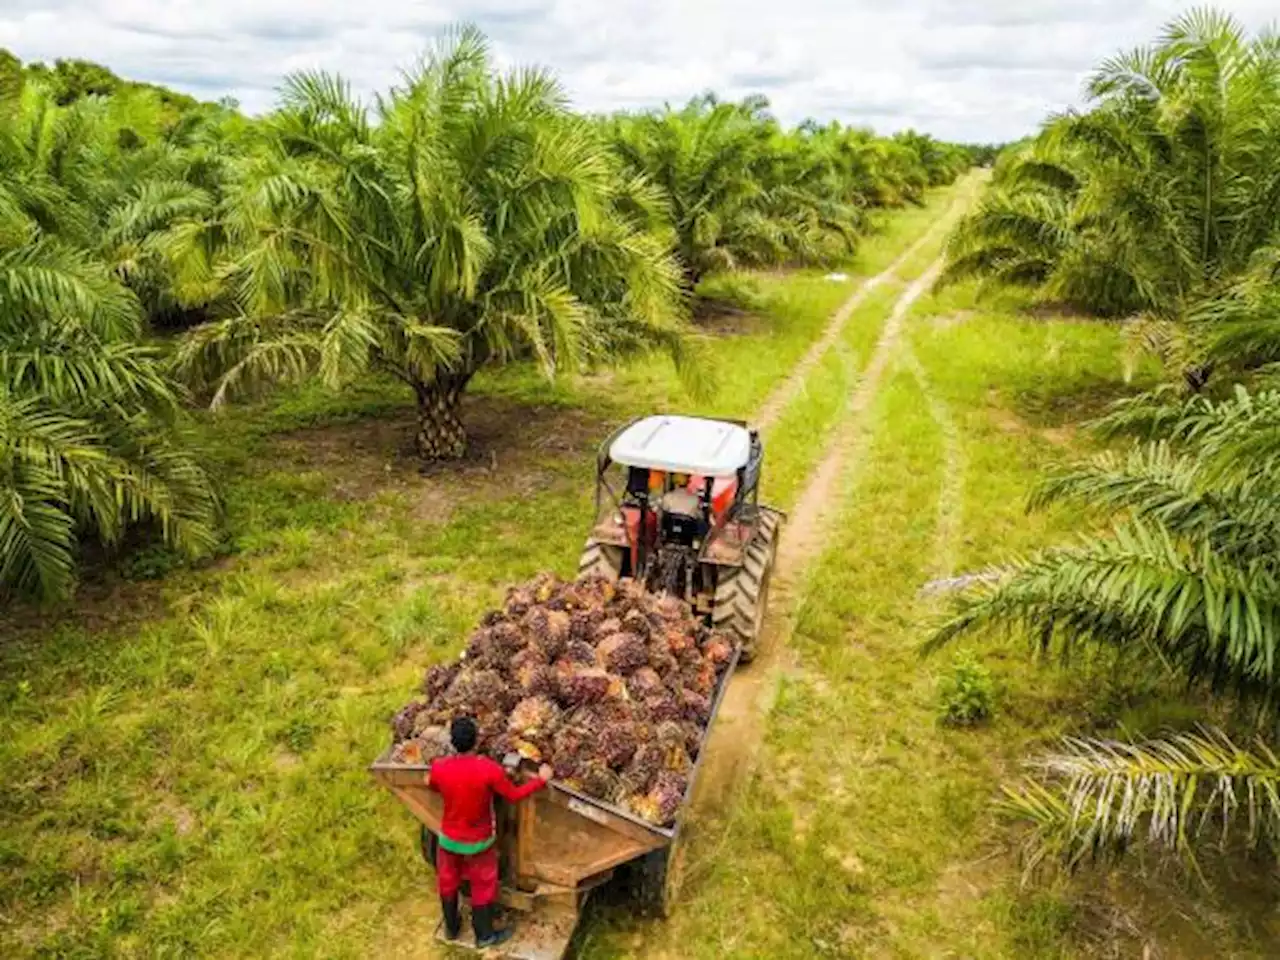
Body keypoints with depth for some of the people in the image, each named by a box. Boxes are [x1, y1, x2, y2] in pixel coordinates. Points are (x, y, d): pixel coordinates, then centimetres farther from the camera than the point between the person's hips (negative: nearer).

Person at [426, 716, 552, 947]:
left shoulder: (438, 767, -21)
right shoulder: (489, 769, -30)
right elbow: (513, 796, -16)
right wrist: (541, 779, -3)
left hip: (449, 838, 3)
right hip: (478, 842, -2)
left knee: (448, 883, 26)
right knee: (483, 887, 21)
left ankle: (451, 928, 47)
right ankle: (484, 935, 39)